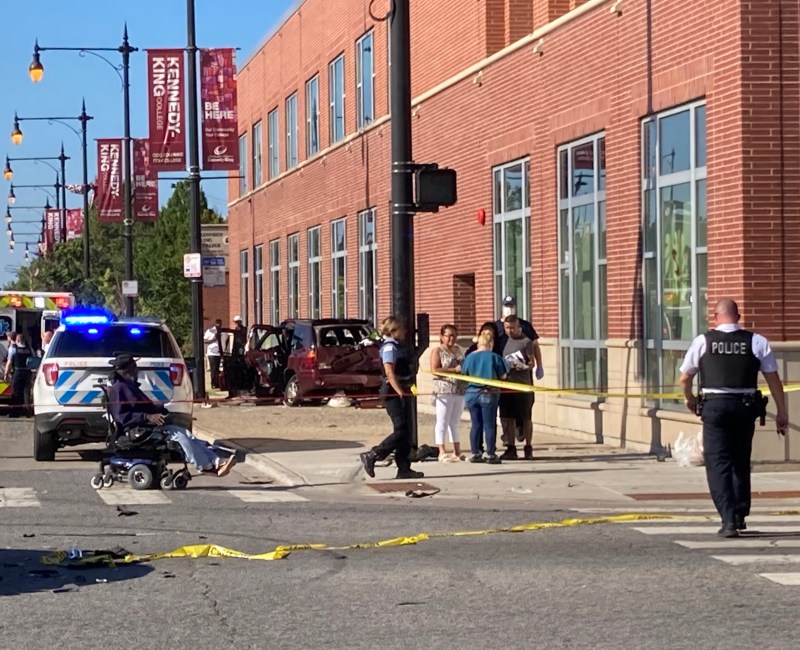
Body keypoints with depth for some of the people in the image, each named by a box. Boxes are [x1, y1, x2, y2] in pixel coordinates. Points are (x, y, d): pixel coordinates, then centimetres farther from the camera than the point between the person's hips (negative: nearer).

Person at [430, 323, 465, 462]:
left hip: (460, 391, 6)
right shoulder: (437, 351, -1)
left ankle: (457, 452, 16)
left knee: (455, 422, 12)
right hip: (444, 391, -6)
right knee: (442, 422, -4)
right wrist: (455, 369, -18)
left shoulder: (459, 351, 17)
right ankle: (442, 452, -4)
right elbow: (434, 370, -13)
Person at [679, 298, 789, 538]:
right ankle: (740, 515, 26)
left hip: (714, 405, -2)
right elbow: (773, 379, 2)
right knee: (741, 462, 19)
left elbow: (685, 378, 8)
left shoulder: (703, 341, 1)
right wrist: (781, 413, 7)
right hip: (745, 407, 2)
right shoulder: (757, 342, 3)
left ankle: (729, 520, -12)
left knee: (718, 464, 0)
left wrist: (690, 400, 27)